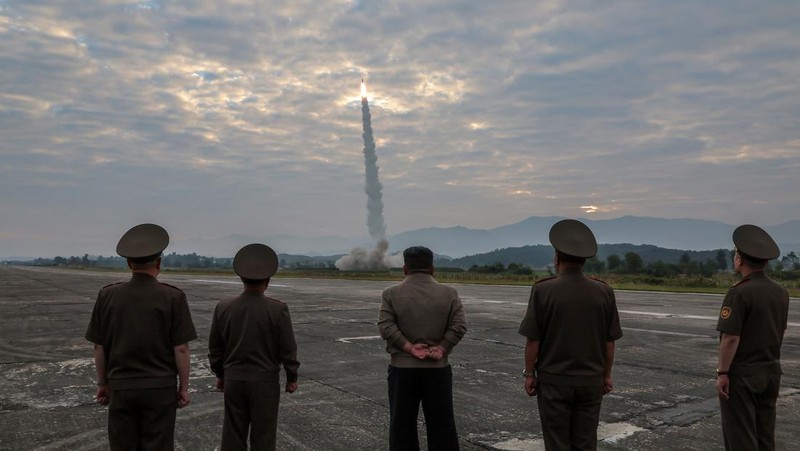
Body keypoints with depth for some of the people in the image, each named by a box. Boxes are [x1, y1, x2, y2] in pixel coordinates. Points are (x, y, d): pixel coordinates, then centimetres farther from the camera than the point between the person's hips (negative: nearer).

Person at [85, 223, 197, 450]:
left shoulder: (107, 295, -3)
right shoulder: (173, 297, -11)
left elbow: (99, 347, 2)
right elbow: (181, 348, -10)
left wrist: (103, 383, 14)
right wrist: (184, 387, 0)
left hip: (121, 388, 2)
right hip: (160, 389, -2)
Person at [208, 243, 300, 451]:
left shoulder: (223, 307, -5)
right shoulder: (278, 309, -15)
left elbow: (215, 347, 4)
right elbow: (288, 349, -10)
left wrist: (220, 375, 17)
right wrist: (292, 378, 3)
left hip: (233, 381, 3)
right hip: (265, 382, -3)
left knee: (233, 434, 12)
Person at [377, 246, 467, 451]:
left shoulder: (391, 294, -2)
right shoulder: (449, 293, 1)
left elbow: (385, 326, -12)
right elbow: (459, 326, -8)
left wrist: (410, 348, -12)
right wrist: (441, 349, -9)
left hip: (402, 367, -1)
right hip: (438, 368, 1)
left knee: (402, 424, 9)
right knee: (441, 424, 11)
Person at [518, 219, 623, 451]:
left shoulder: (543, 290, -13)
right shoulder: (604, 292, -4)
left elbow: (533, 340, -10)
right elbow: (609, 342, 2)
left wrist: (529, 374, 2)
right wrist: (606, 375, 14)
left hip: (554, 380, -3)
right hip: (590, 381, 3)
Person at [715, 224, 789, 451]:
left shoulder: (739, 293, -20)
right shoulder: (781, 292, 4)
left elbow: (730, 338, -22)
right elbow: (779, 332, 15)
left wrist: (722, 373, -14)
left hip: (742, 374, -7)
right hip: (771, 371, 7)